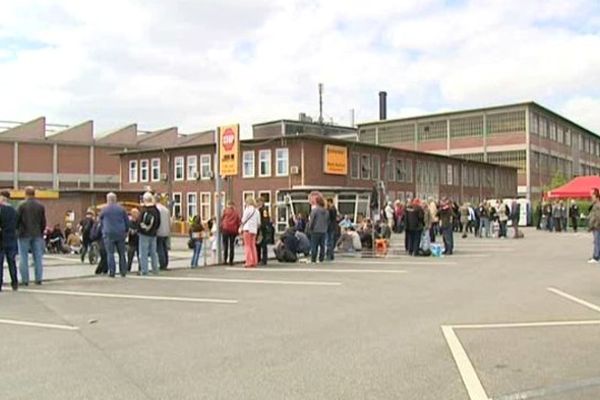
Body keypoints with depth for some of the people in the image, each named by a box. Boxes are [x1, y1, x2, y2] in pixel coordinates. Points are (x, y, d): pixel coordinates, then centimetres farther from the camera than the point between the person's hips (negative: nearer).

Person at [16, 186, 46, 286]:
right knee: (38, 257, 6)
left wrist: (18, 229, 11)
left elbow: (17, 220, -6)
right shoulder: (41, 206, 3)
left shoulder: (22, 206, -8)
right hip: (37, 235, 3)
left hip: (24, 234, -3)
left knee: (23, 257, 3)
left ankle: (25, 279, 3)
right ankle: (39, 278, 6)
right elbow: (43, 222, 5)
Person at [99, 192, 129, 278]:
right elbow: (127, 221, 8)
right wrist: (126, 231, 20)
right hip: (120, 234, 2)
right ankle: (123, 271, 9)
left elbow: (100, 222, 14)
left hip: (108, 234, -2)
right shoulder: (121, 209, 4)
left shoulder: (104, 210, 0)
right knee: (122, 253, 8)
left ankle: (112, 272, -4)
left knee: (110, 253, 0)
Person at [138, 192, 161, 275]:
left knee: (143, 253, 2)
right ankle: (155, 270, 18)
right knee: (153, 253, 14)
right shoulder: (156, 210, -1)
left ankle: (144, 271, 1)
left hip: (144, 234, -5)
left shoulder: (143, 210, -15)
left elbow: (140, 222, -12)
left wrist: (139, 231, 5)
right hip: (153, 234, 5)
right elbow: (158, 222, 5)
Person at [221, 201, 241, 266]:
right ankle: (231, 260, 1)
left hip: (226, 229, -2)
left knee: (225, 245, 3)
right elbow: (239, 221, 3)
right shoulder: (236, 213, 6)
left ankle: (225, 259, -4)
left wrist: (221, 228, 11)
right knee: (232, 246, 5)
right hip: (233, 230, 2)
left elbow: (222, 219, 2)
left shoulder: (226, 211, 2)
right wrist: (237, 230, 10)